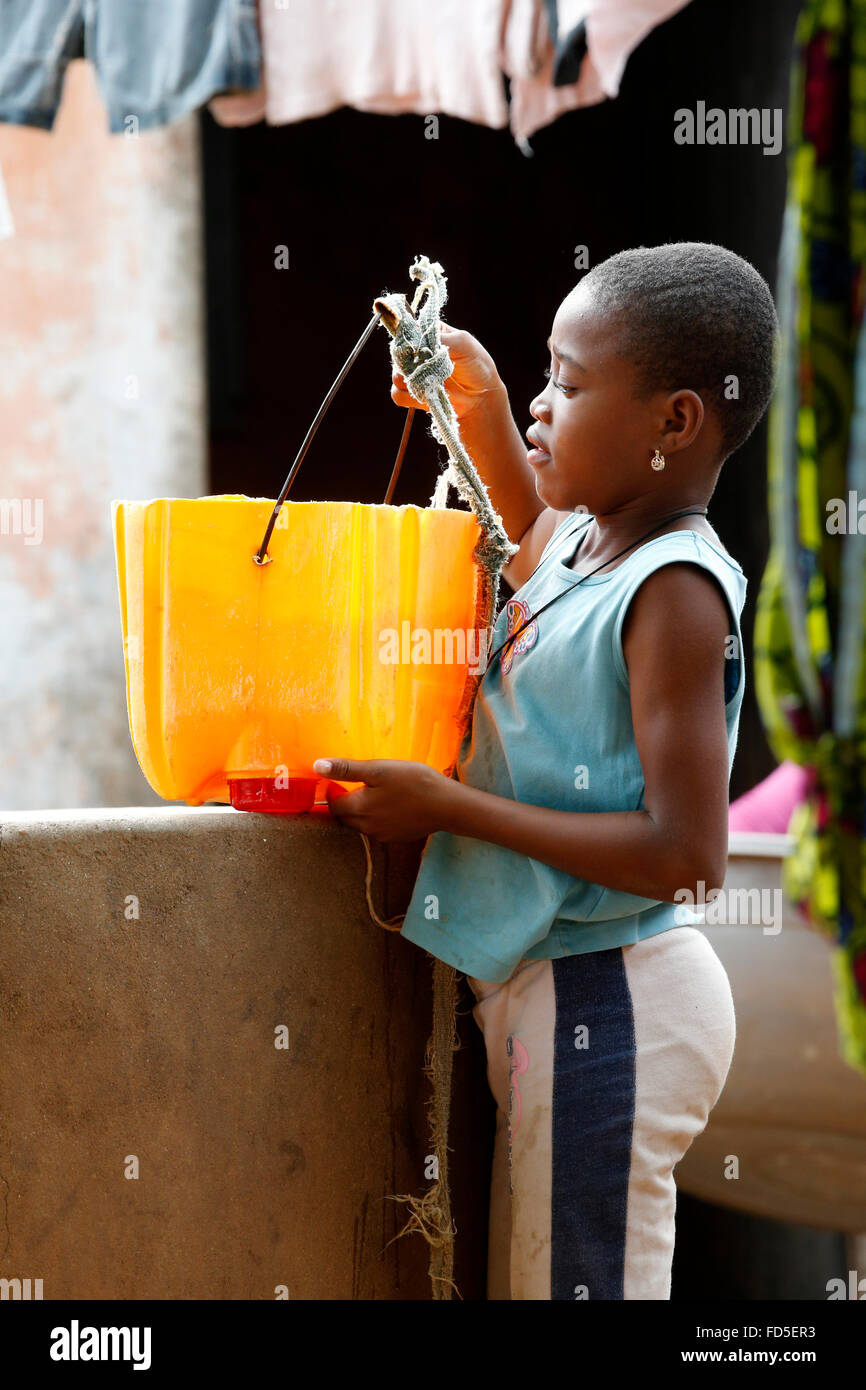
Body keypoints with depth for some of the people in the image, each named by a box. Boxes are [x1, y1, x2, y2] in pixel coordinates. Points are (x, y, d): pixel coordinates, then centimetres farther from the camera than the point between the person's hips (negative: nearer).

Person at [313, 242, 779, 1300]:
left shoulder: (673, 594, -19)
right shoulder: (582, 537, 7)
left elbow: (687, 856, -25)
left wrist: (452, 808, -22)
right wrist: (481, 406, 17)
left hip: (604, 1003, -9)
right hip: (544, 987, 9)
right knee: (523, 1282, 15)